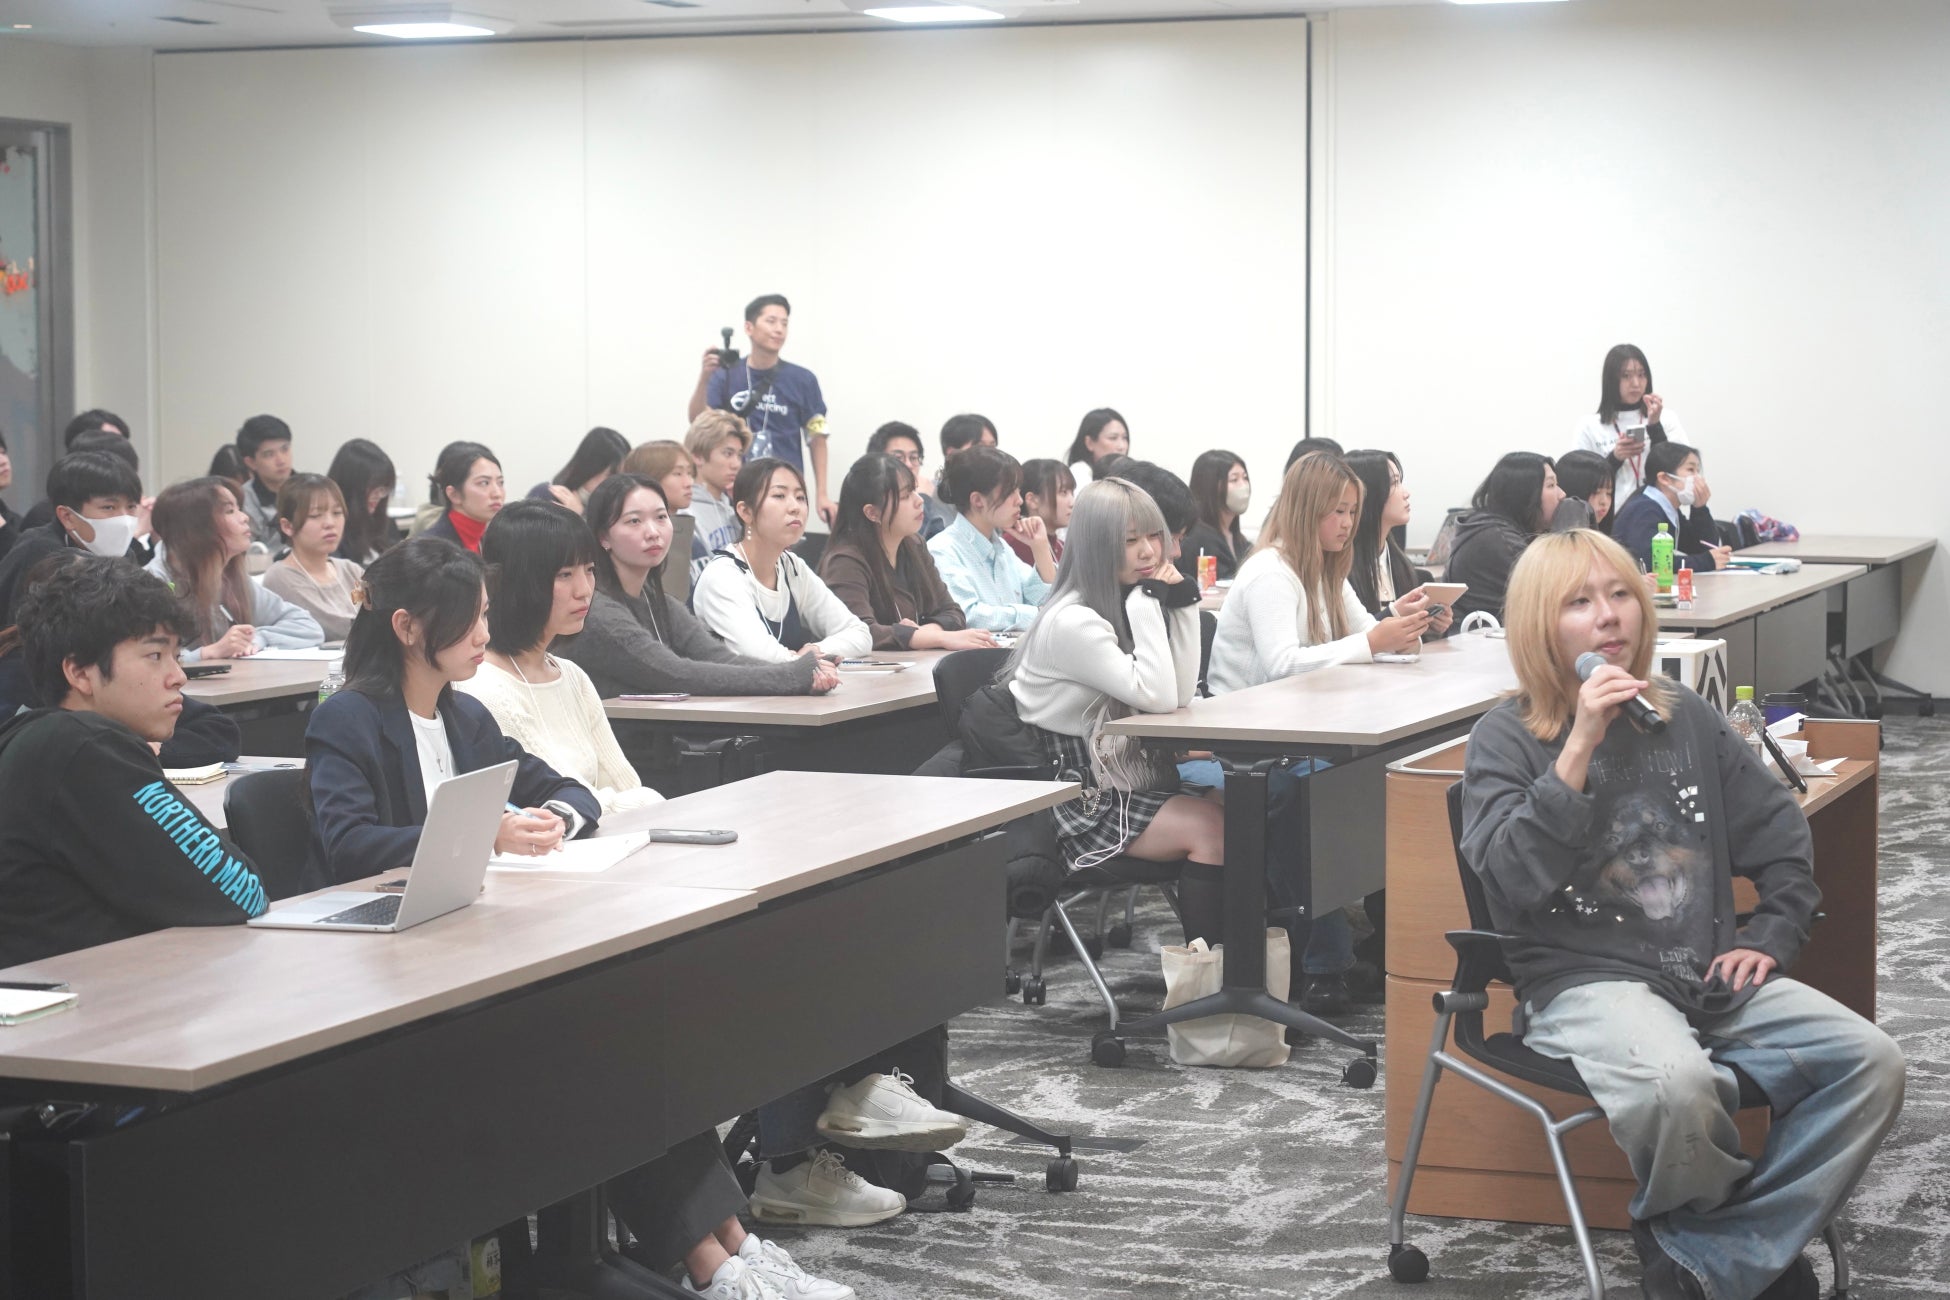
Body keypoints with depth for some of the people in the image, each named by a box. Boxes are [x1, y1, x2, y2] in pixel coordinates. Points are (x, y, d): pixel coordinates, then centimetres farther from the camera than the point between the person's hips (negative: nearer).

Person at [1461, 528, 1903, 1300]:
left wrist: (1770, 937, 4)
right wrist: (1581, 746, -20)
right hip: (1585, 981, -5)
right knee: (1672, 1086, -38)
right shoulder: (1506, 739, -1)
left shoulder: (1686, 718, 13)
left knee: (1869, 1062, -17)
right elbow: (1515, 879, -17)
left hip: (1710, 976, 5)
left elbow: (1782, 837, 20)